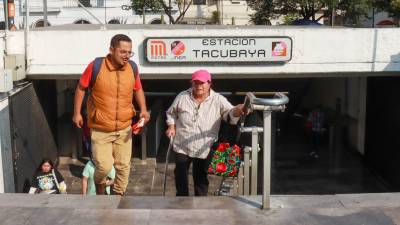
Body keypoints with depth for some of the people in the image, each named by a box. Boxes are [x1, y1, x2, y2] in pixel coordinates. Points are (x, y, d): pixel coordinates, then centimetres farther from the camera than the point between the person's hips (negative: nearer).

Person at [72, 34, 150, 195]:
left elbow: (138, 89, 12)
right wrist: (77, 113, -2)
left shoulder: (132, 68, -6)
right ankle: (100, 189, 27)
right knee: (104, 166, -8)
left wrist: (143, 109, -3)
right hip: (100, 129, -3)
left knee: (123, 166, 10)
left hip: (124, 128, 4)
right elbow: (81, 88, -2)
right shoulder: (96, 66, -16)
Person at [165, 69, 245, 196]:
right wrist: (171, 126, -2)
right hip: (182, 147, 2)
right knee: (180, 175, 10)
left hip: (204, 149, -1)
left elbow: (229, 113, -23)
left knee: (201, 178, 10)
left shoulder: (218, 100, -9)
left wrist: (238, 110, -45)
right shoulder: (182, 97, -1)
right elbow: (171, 113, 14)